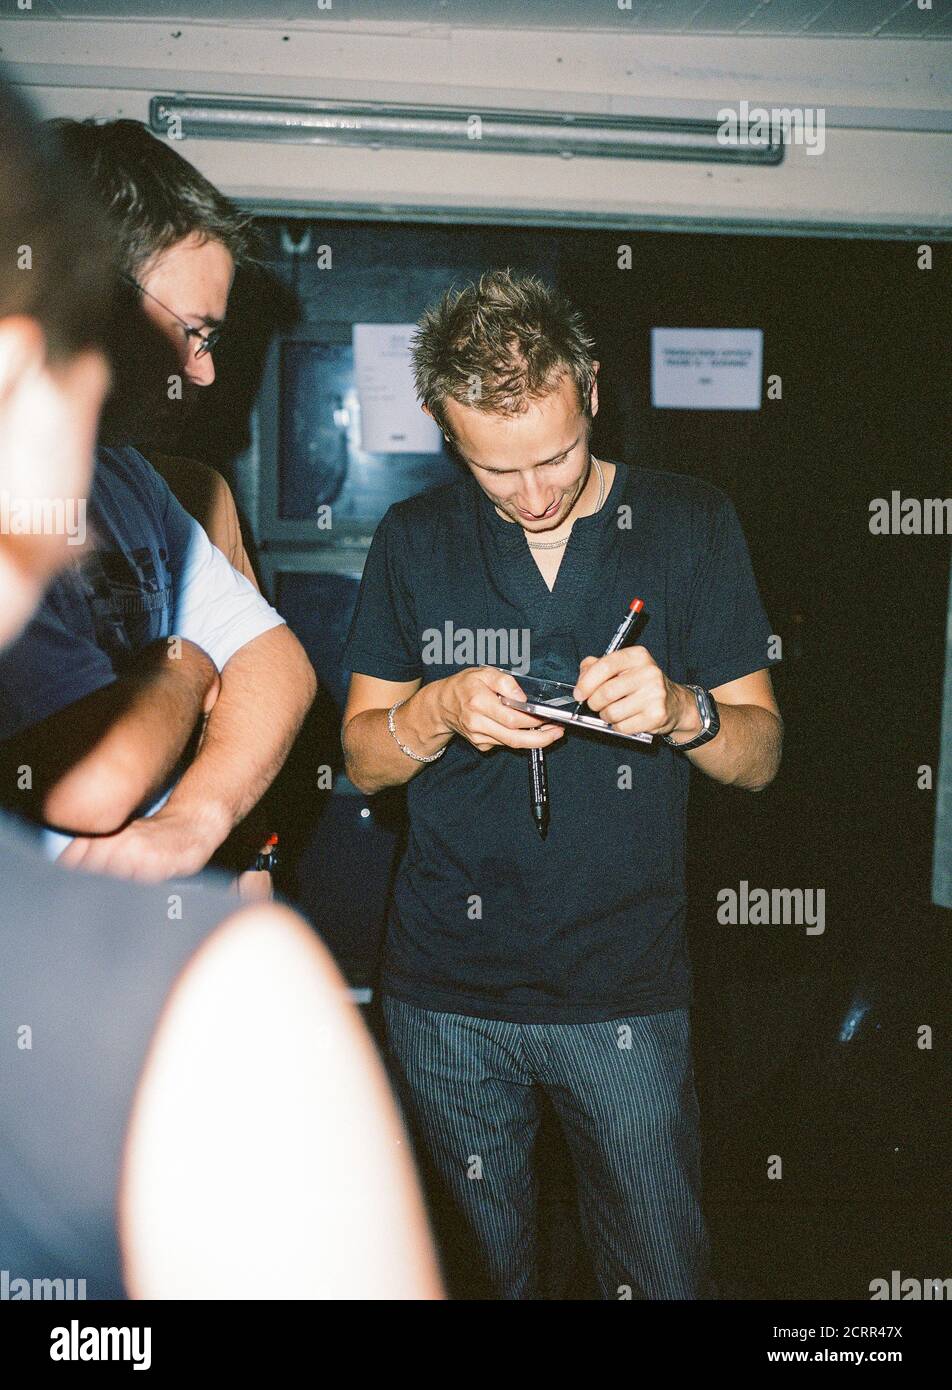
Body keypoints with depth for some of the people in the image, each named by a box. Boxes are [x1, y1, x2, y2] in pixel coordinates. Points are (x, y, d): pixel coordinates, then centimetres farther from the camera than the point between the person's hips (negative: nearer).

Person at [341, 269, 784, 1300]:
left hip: (626, 992, -1)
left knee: (663, 1274, 8)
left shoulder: (692, 526, -2)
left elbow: (760, 754, -1)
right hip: (447, 991, 2)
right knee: (481, 1268, 17)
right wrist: (441, 710, -18)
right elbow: (361, 756, 4)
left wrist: (681, 710, -23)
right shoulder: (413, 541, 1)